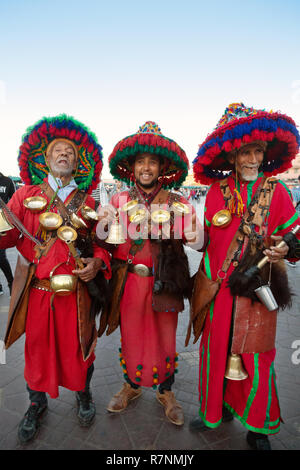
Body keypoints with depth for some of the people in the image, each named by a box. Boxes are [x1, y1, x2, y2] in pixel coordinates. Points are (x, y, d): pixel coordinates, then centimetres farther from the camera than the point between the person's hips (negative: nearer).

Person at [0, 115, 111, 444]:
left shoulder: (87, 202, 7)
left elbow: (101, 242, 9)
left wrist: (97, 261, -10)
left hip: (76, 292, 1)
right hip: (37, 291, 0)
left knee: (79, 348, 13)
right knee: (37, 348, 15)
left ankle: (83, 394, 44)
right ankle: (36, 403, 44)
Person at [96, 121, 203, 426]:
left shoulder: (177, 203, 1)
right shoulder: (119, 201, 3)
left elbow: (196, 241, -4)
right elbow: (102, 237, -3)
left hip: (164, 282, 0)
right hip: (129, 281, 1)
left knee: (165, 338, 12)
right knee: (131, 335, 14)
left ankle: (165, 391, 38)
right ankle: (132, 386, 41)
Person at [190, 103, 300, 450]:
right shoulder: (217, 191, 3)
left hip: (256, 288, -1)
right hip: (218, 287, 2)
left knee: (255, 356, 8)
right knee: (216, 349, 12)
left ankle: (257, 427, 32)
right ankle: (217, 408, 38)